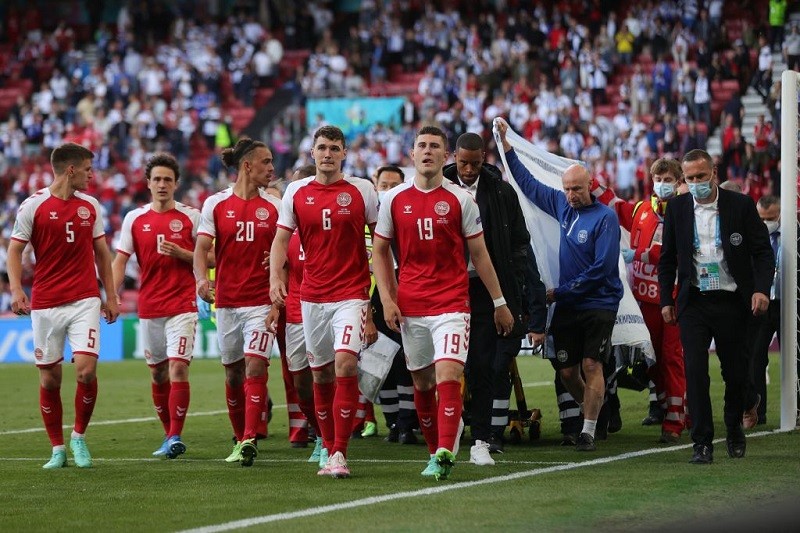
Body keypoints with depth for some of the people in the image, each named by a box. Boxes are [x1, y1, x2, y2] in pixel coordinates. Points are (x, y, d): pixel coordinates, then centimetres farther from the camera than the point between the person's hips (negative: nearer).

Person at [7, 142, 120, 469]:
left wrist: (111, 297, 15)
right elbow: (15, 250, -1)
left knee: (86, 369, -14)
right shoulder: (33, 206, -3)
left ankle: (79, 437, 7)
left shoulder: (90, 206, 9)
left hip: (84, 301, 2)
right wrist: (16, 289, -16)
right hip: (45, 304, -2)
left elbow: (102, 252, 18)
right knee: (49, 378, 2)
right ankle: (57, 449, 15)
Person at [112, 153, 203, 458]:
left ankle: (176, 437, -14)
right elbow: (120, 260, 5)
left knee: (178, 368, -14)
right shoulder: (134, 219, 7)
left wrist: (181, 253, -15)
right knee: (157, 373, 10)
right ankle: (168, 434, 22)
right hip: (148, 307, 3)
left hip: (183, 305, -3)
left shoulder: (191, 217, 1)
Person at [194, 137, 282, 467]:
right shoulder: (215, 204, 2)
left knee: (255, 366, -15)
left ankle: (250, 440, -19)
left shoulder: (273, 207, 4)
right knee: (233, 373, 9)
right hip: (226, 301, 1)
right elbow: (202, 248, -3)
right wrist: (201, 278, -22)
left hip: (261, 301, -1)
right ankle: (240, 438, 23)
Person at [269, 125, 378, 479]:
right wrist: (275, 277, -9)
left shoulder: (362, 190, 0)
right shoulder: (296, 192, 6)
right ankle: (329, 449, 19)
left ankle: (340, 453, -16)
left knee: (345, 363, -19)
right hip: (312, 296, 3)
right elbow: (281, 238, 7)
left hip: (352, 294, -3)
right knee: (321, 373, 8)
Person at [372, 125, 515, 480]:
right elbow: (380, 251, 11)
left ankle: (445, 454, -22)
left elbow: (479, 254, 6)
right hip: (410, 306, 3)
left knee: (448, 375, -17)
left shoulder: (460, 199, 1)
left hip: (452, 303, -3)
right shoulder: (394, 199, 5)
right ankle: (435, 451, 22)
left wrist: (499, 302, 7)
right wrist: (386, 300, 1)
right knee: (422, 382, 8)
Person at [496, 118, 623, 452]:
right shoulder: (562, 205, 6)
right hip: (567, 306, 6)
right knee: (566, 370, 7)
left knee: (591, 365, -11)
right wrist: (505, 143, 16)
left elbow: (601, 268, -17)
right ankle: (591, 411, 28)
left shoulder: (605, 217, -12)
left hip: (599, 304, -6)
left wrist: (559, 292, -14)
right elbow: (527, 183, 18)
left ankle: (588, 431, -8)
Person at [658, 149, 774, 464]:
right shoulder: (677, 208, 5)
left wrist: (762, 289, -13)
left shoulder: (741, 205, -1)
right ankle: (702, 443, -7)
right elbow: (667, 258, 12)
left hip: (731, 301, -1)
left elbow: (762, 252, 0)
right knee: (695, 372, -9)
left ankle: (734, 432, 30)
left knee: (735, 372, 8)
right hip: (694, 303, 1)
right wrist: (666, 300, 7)